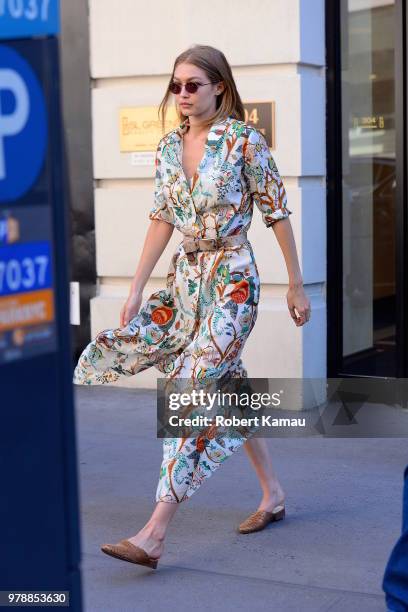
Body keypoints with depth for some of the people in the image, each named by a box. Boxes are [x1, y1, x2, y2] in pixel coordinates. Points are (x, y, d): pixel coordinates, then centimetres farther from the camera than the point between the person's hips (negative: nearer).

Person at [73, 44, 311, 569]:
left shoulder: (244, 140, -10)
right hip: (185, 279, 7)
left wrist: (296, 285, -3)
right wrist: (136, 289, 6)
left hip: (231, 281, -7)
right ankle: (272, 492, 28)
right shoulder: (169, 146, 7)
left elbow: (276, 212, -6)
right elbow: (162, 219, 10)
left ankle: (154, 535, -14)